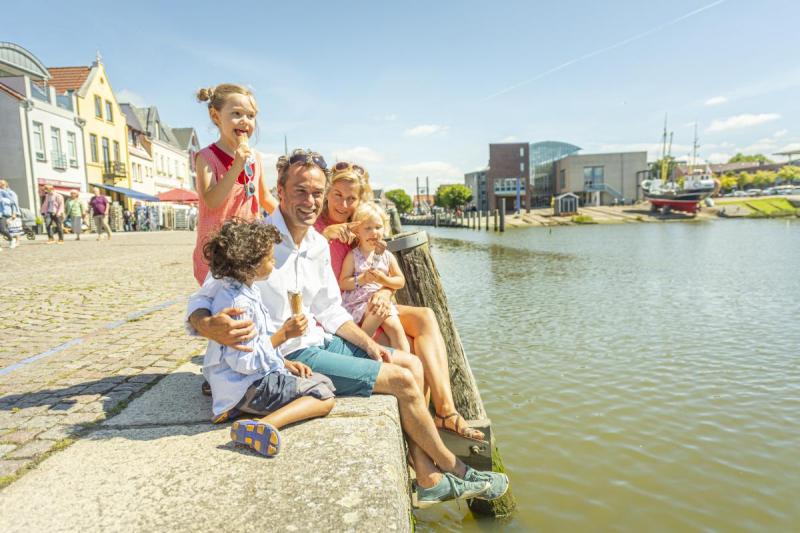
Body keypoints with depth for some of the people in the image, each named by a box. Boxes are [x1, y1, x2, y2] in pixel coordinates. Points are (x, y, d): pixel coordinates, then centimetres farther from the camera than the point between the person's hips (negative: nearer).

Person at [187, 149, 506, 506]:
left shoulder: (319, 245, 6)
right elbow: (201, 301, -14)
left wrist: (370, 346, 1)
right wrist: (208, 326, -37)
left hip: (318, 340, 8)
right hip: (290, 357, -8)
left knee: (411, 364, 4)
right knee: (402, 380, -11)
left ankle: (428, 479, 8)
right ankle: (456, 471, 13)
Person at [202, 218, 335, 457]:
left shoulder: (245, 293, 10)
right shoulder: (238, 304, -24)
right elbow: (245, 361, -24)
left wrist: (285, 363, 10)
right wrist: (283, 334, -21)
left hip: (257, 376, 10)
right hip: (248, 386, -10)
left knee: (322, 381, 19)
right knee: (324, 399, -12)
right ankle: (264, 425, -32)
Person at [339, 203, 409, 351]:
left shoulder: (387, 256, 8)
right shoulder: (352, 256, -2)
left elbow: (401, 281, 8)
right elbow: (342, 283, -6)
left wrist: (384, 280, -10)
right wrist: (362, 279, -20)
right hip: (357, 304, -3)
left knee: (396, 328, -18)